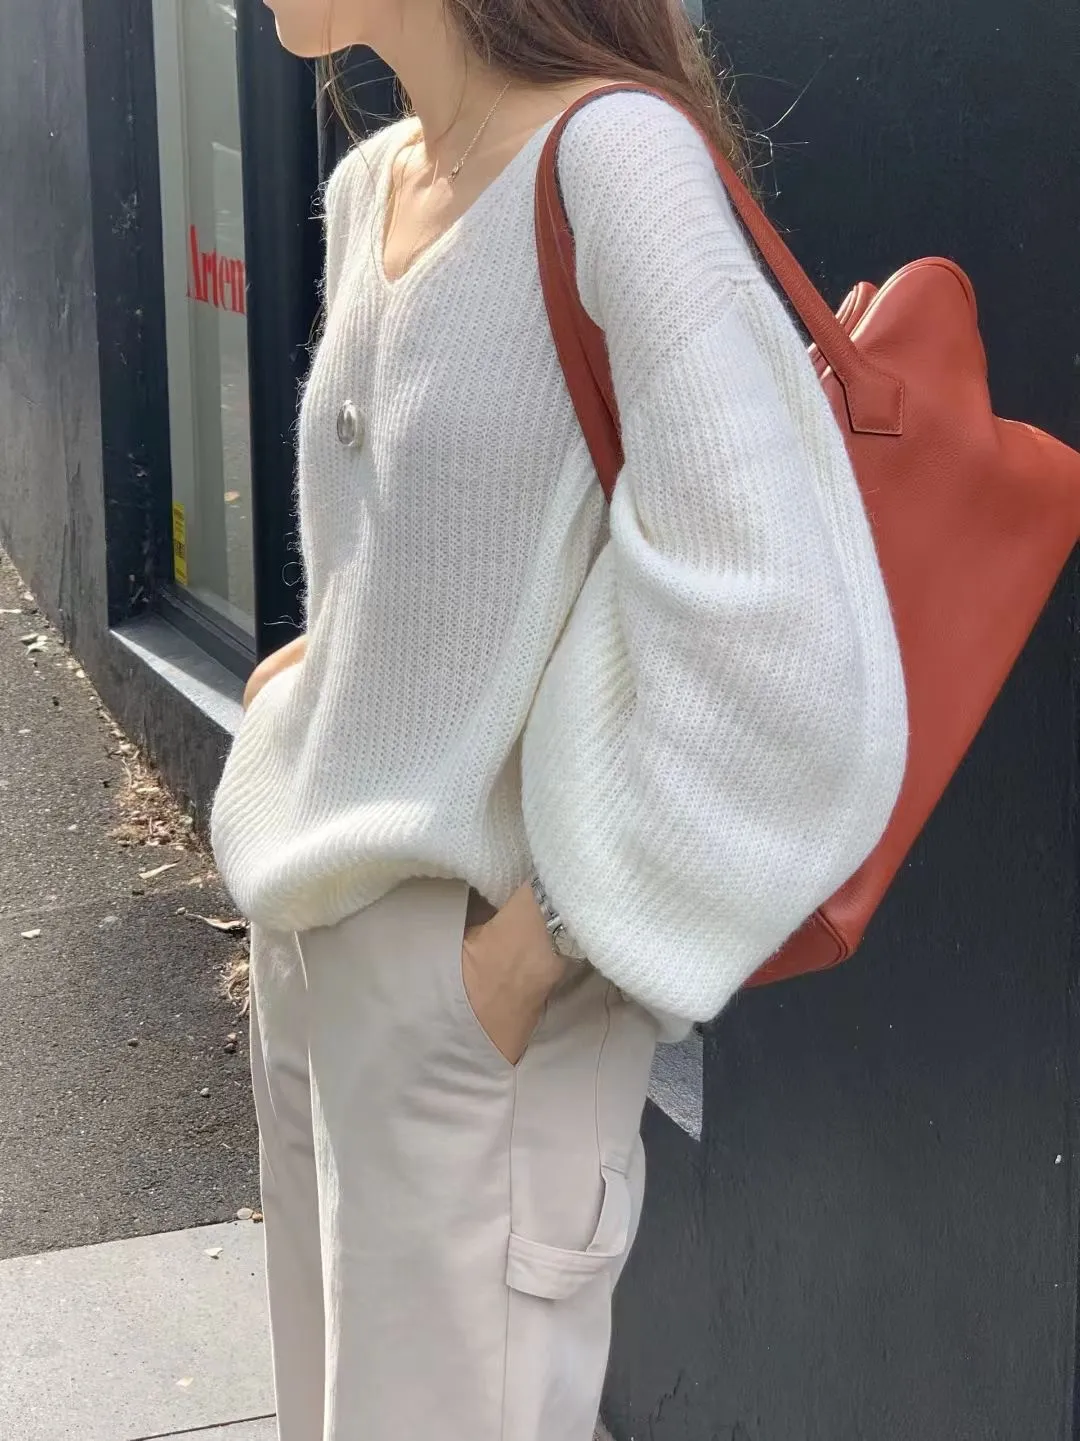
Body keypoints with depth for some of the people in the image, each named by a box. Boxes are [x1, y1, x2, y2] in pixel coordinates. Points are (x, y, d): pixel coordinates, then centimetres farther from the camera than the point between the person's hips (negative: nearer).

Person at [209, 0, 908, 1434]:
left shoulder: (617, 154, -19)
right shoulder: (369, 186, 6)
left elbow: (780, 647, -26)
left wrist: (543, 943, -20)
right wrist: (323, 673, 10)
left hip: (476, 977, -7)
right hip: (319, 926, 8)